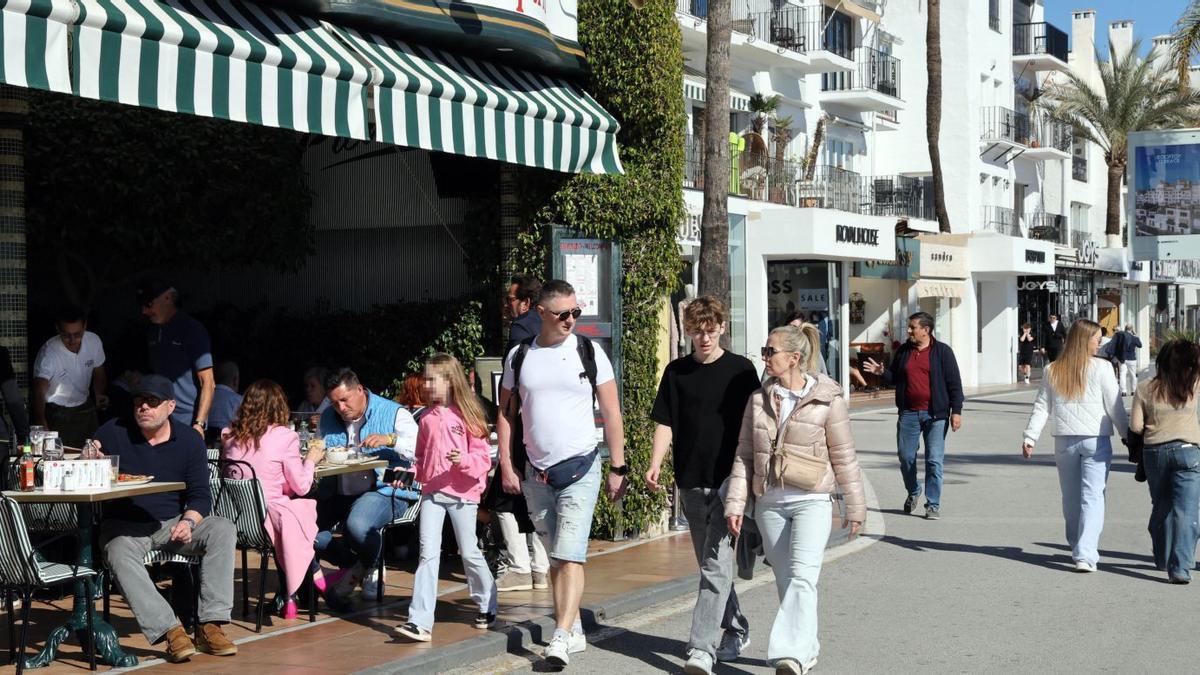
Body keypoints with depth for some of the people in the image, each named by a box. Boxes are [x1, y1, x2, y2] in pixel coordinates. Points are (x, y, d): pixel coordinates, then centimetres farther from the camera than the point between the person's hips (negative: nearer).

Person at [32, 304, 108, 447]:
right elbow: (39, 393, -35)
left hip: (85, 408, 4)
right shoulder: (48, 354, -26)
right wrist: (41, 423, -52)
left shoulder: (94, 341, -11)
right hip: (57, 413, -4)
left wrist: (99, 394, -13)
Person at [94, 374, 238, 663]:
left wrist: (188, 522, -21)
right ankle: (170, 631, -39)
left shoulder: (189, 440, 1)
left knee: (223, 530, -24)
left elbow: (200, 495, 0)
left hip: (172, 523, 2)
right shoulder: (113, 432, -1)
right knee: (120, 553, -37)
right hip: (124, 525, -2)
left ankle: (211, 625, -27)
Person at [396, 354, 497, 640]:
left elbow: (483, 457, -7)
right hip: (432, 491, 4)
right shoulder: (427, 418, 11)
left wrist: (464, 460, -25)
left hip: (462, 493, -4)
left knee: (469, 553, 6)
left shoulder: (467, 416, -5)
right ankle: (420, 622, -9)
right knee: (428, 553, -5)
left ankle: (488, 606, 28)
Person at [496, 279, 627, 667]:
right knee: (555, 558, 11)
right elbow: (506, 413, 10)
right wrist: (506, 467, 2)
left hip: (580, 469, -3)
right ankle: (575, 631, 22)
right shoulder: (520, 356, 5)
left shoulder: (589, 353, -1)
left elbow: (611, 413, 1)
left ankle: (562, 637, -17)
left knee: (570, 555, -14)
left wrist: (618, 468, -3)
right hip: (536, 474, 3)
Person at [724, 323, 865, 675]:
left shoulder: (827, 400, -6)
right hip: (769, 502, 5)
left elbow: (843, 457, 0)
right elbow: (744, 455, 8)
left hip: (812, 500, -4)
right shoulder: (759, 399, 6)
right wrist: (735, 503, 2)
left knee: (802, 576, -17)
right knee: (786, 579, 10)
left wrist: (854, 507, 3)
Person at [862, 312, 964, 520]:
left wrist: (956, 411, -8)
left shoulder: (942, 351, -3)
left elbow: (954, 383, -3)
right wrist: (882, 372, -1)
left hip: (935, 414, -4)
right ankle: (913, 493, 32)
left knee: (934, 460, -2)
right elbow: (895, 377, 20)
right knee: (905, 457, 7)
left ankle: (933, 505, 6)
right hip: (908, 413, 4)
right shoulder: (904, 351, 10)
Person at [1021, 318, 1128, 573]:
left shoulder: (1052, 371, 3)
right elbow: (1115, 408, -5)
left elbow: (1041, 407, 3)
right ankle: (1085, 556, -13)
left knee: (1071, 497, 16)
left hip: (1064, 441, 4)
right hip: (1096, 441, -4)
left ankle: (1077, 548, 31)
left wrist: (1030, 437, 5)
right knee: (1092, 497, -3)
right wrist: (1128, 436, 4)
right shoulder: (1101, 368, -7)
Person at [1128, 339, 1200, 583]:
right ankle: (1180, 568, -16)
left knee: (1161, 508, 19)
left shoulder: (1145, 390, -1)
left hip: (1154, 452, 2)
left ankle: (1163, 559, 32)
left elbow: (1135, 426, -2)